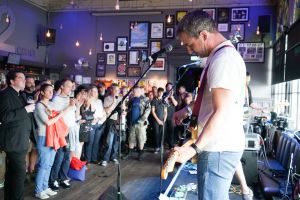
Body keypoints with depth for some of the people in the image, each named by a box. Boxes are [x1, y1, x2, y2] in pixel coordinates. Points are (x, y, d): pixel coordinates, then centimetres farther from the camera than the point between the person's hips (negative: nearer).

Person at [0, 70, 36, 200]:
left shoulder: (21, 94, 15)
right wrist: (25, 109, -21)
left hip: (20, 140, 9)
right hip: (14, 141, -9)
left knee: (12, 172, 17)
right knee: (19, 171, -7)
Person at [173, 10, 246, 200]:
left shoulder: (223, 59, -19)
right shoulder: (223, 55, 14)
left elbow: (221, 112, -24)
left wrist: (194, 148, -24)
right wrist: (189, 110, 19)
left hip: (218, 149, -10)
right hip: (221, 146, 10)